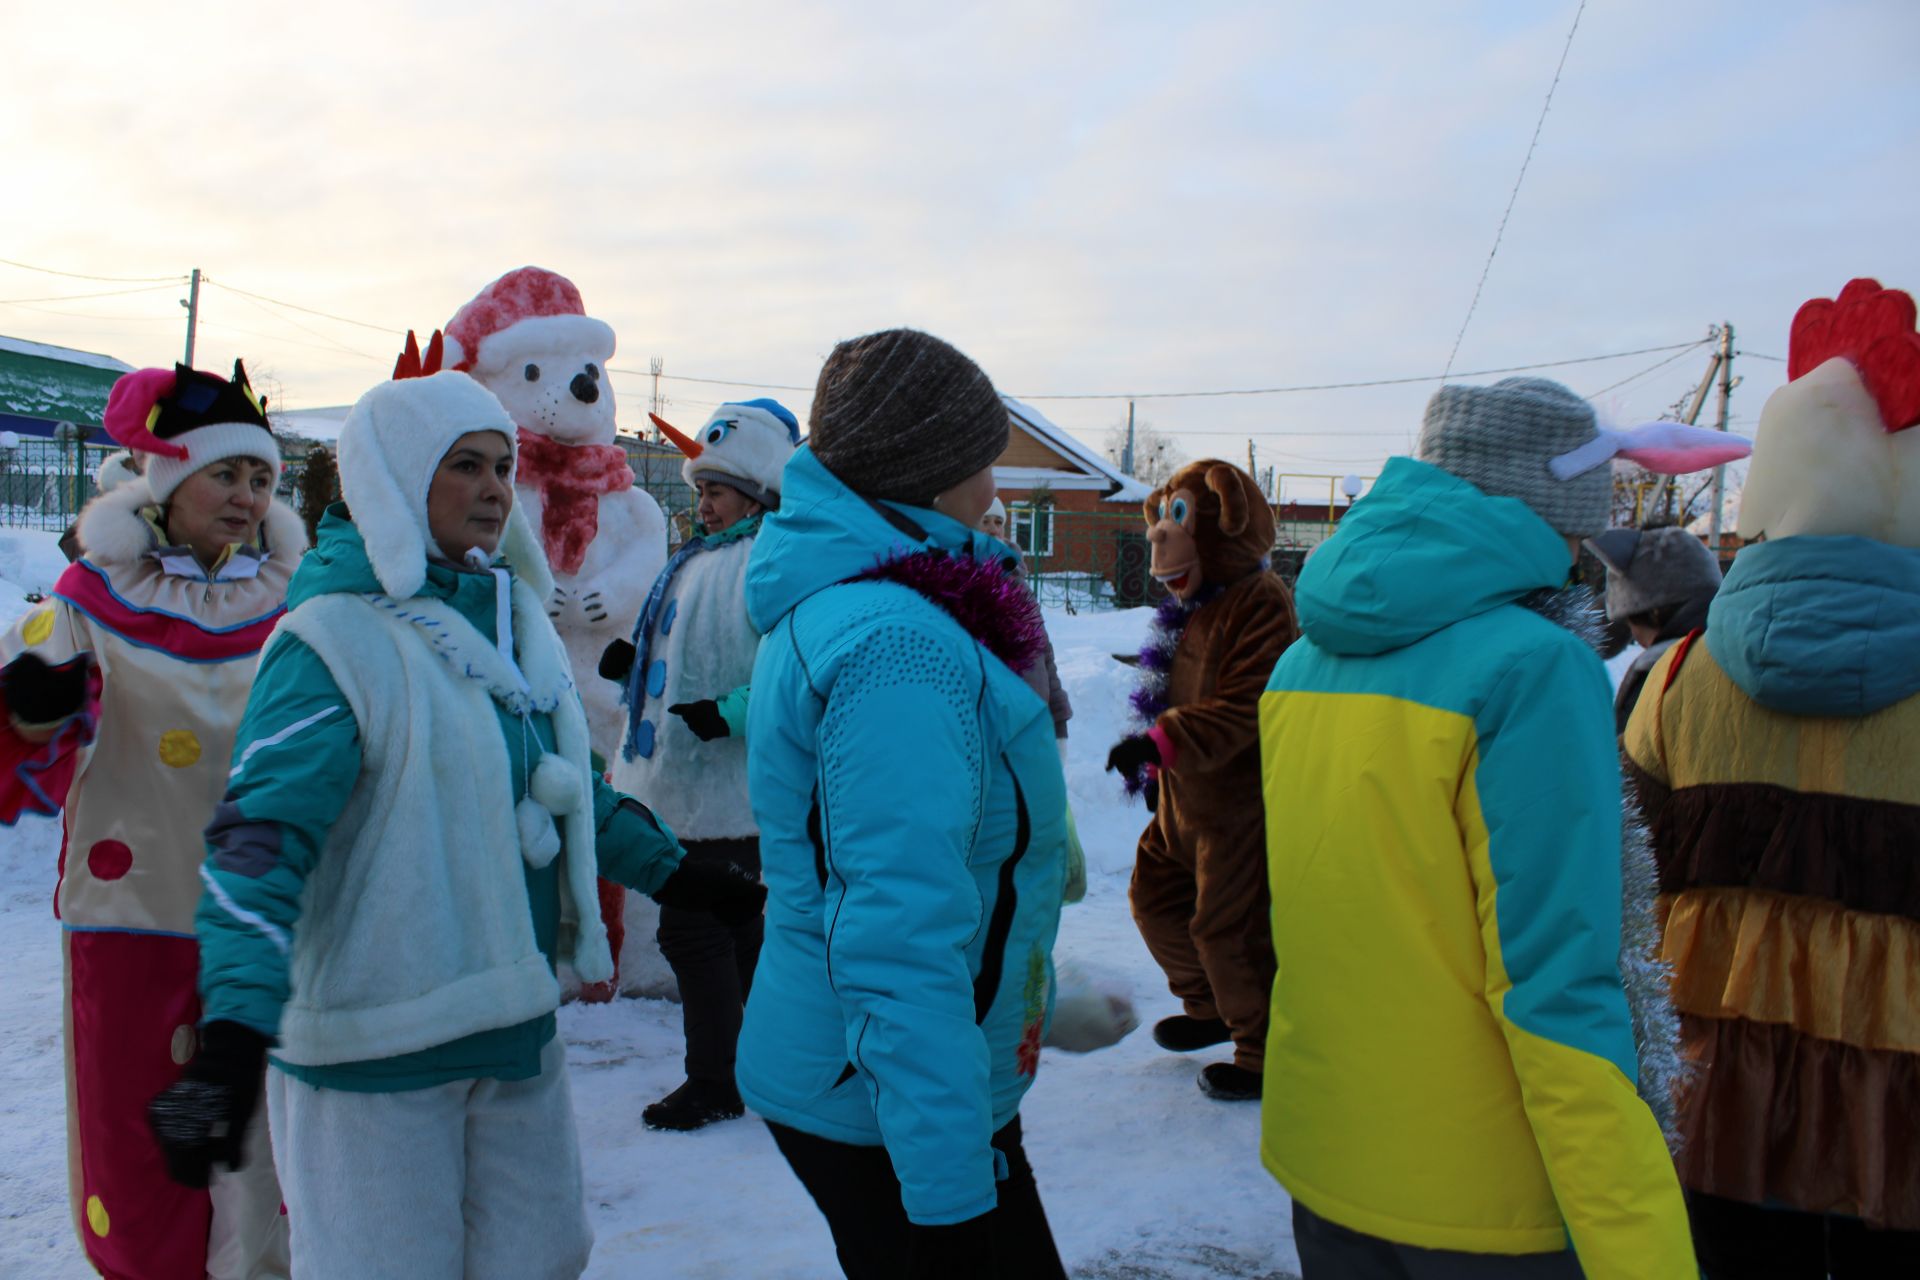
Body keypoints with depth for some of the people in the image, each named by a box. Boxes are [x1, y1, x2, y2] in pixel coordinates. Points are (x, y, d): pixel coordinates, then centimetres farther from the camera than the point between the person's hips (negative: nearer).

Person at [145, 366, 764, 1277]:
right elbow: (263, 835, -23)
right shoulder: (334, 639, -14)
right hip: (375, 1044, -7)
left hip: (516, 1026, 7)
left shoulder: (512, 615, 8)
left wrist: (673, 875, 24)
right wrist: (233, 1038, -33)